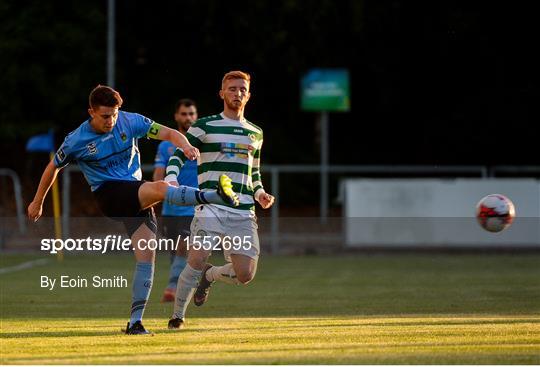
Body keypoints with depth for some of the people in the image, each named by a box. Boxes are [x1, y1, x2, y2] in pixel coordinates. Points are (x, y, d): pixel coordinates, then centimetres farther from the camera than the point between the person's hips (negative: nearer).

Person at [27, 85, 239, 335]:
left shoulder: (130, 122, 0)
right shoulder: (76, 141, -4)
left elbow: (168, 133, -1)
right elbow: (53, 167, 11)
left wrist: (185, 146, -24)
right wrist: (37, 202, 21)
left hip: (136, 196, 4)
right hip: (108, 193, -4)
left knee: (146, 254, -9)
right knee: (160, 188, -31)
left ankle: (135, 321, -7)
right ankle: (217, 197, -47)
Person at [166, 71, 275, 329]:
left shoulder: (255, 133, 20)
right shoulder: (205, 126, 4)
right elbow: (178, 155, 2)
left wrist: (260, 194, 11)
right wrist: (171, 177, -18)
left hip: (244, 213, 4)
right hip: (210, 208, -4)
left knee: (245, 275, -6)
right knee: (196, 262, -18)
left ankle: (210, 275, 27)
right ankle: (178, 315, 3)